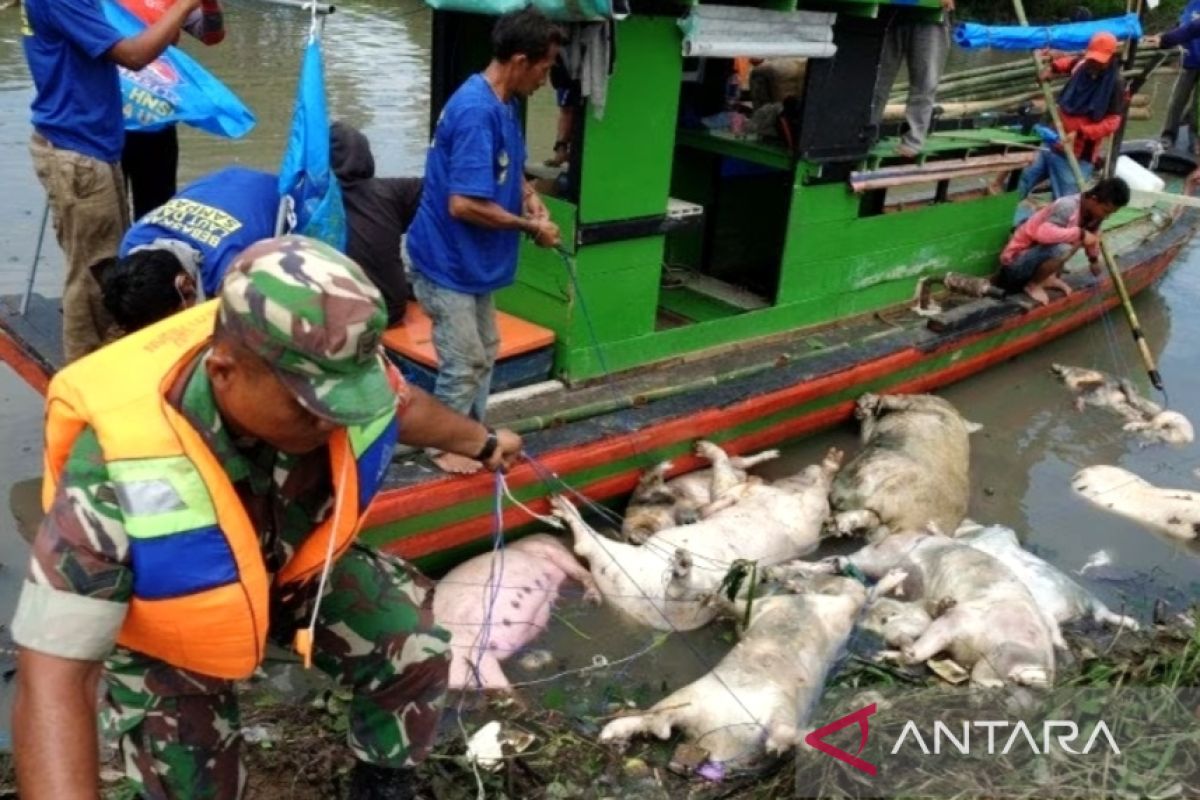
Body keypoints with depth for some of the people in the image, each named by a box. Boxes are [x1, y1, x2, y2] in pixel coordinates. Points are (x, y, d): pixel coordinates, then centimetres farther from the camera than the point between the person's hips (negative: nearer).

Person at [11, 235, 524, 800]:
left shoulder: (337, 369, -29)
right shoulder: (121, 468, -42)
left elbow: (405, 404, -2)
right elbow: (54, 677, -39)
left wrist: (482, 444, 15)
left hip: (297, 564, 4)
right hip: (164, 628, -3)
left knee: (417, 651, -9)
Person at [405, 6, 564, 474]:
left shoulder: (505, 103, 4)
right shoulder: (477, 111, -26)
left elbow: (509, 167, 22)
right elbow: (463, 204, -31)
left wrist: (530, 197, 1)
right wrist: (530, 226, -19)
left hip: (473, 259, 10)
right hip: (448, 261, -10)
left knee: (485, 351, 19)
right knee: (464, 363, 2)